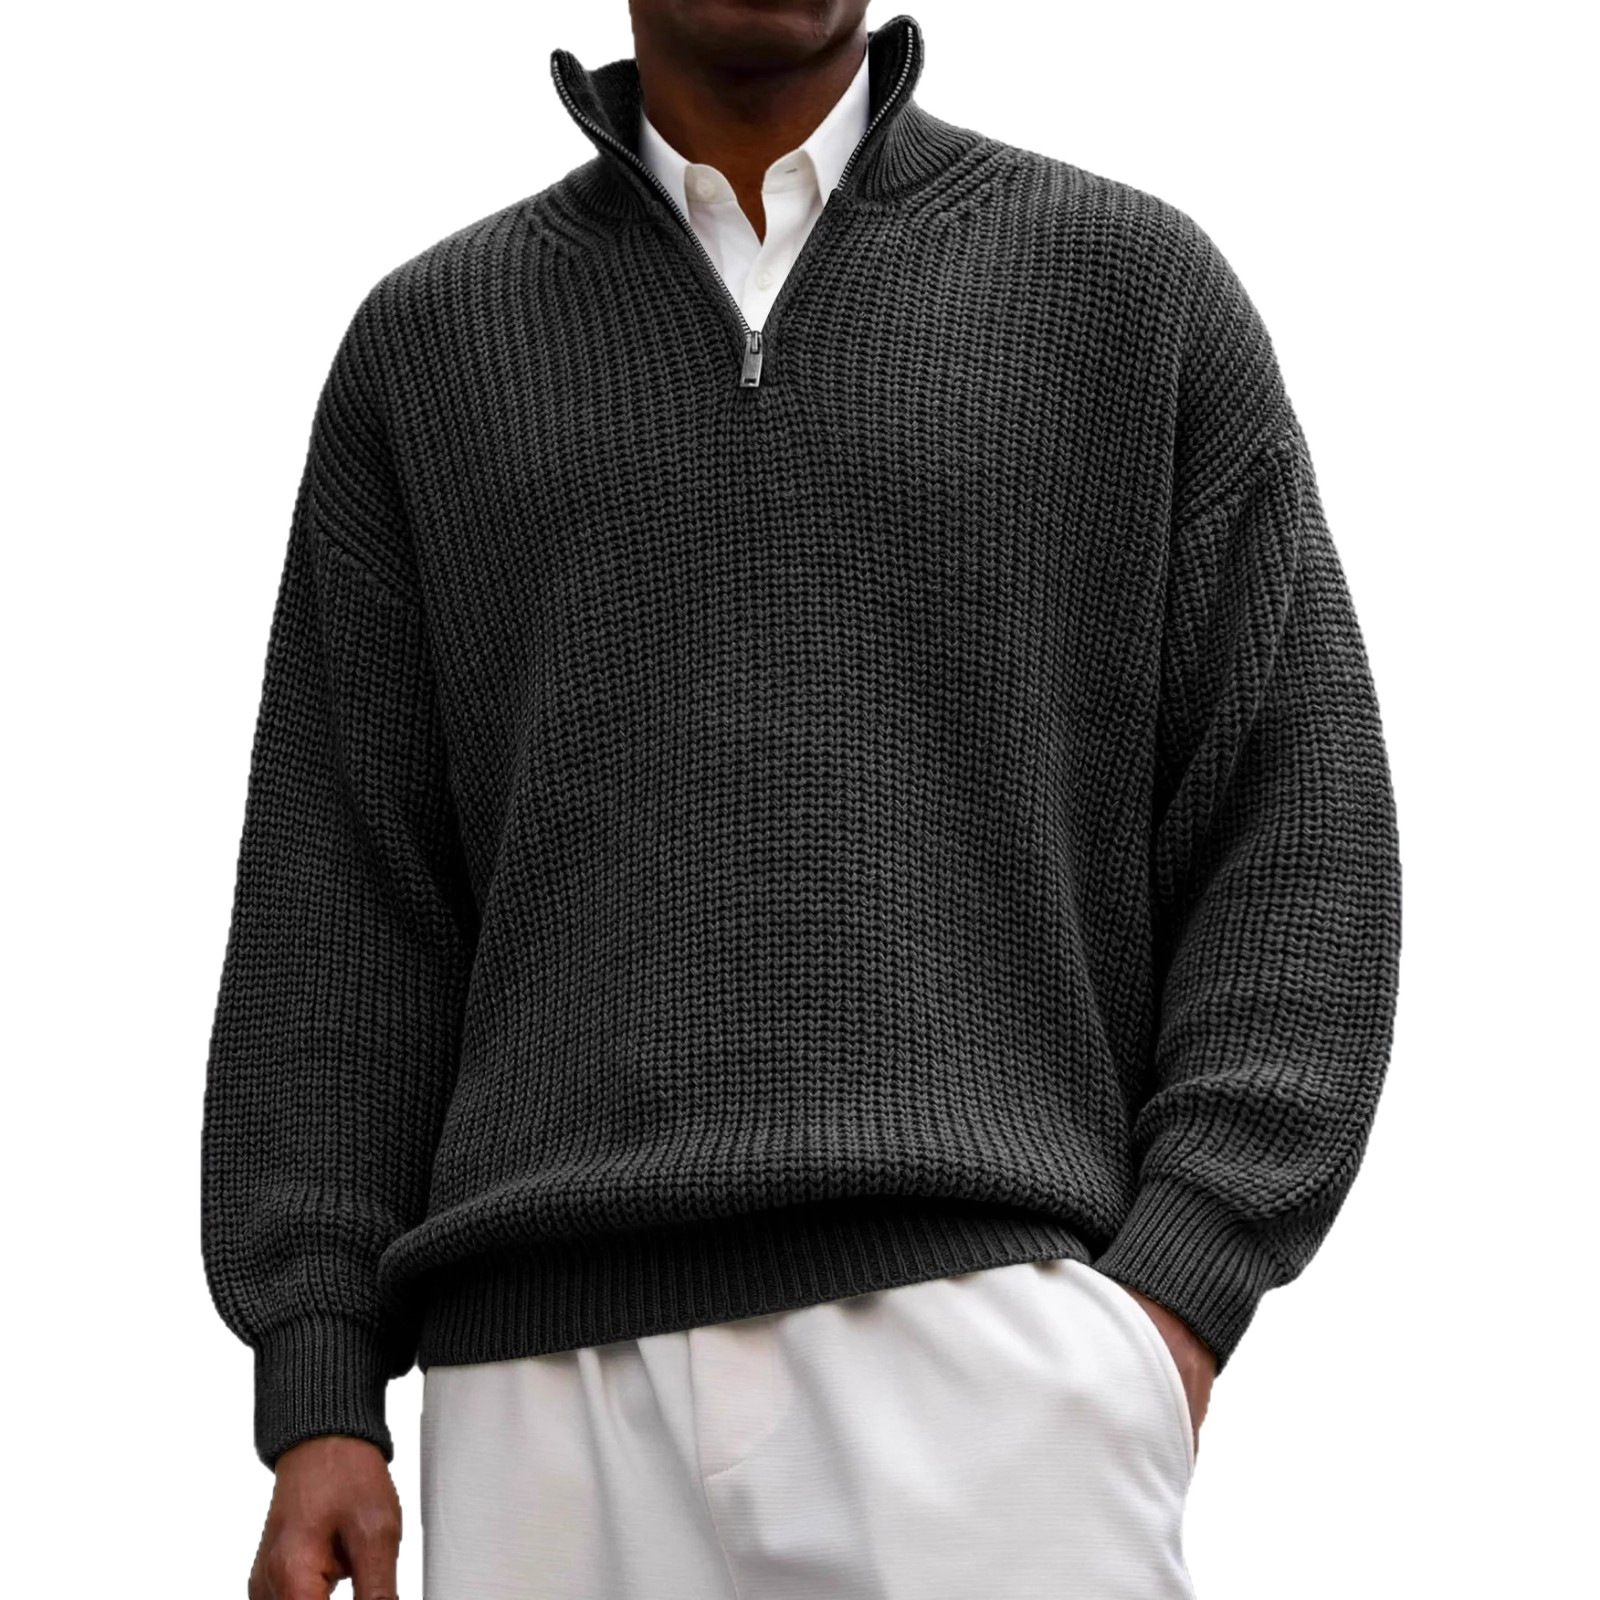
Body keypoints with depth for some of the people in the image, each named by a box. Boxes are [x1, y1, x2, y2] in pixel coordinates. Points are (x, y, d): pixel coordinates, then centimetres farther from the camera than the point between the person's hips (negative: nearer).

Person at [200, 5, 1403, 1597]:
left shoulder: (1139, 286, 10)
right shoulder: (428, 348, 16)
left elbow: (1298, 840, 7)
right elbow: (339, 907, 12)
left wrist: (1177, 1300, -6)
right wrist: (314, 1400, 4)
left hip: (980, 1331, -2)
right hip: (553, 1381, 2)